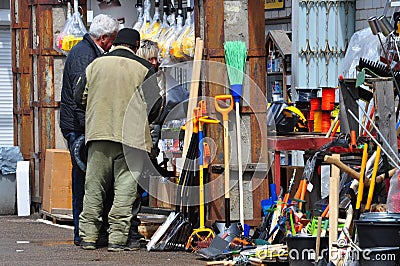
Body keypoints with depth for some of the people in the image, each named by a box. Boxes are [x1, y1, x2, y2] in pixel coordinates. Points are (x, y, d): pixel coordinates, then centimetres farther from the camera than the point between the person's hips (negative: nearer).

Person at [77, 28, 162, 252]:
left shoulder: (95, 65, 6)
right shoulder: (143, 69, -3)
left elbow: (83, 98, 12)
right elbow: (155, 105, -1)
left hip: (98, 133, 3)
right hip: (131, 137, -3)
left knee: (94, 186, 10)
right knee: (125, 187, 1)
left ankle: (88, 235, 10)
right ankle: (117, 238, -3)